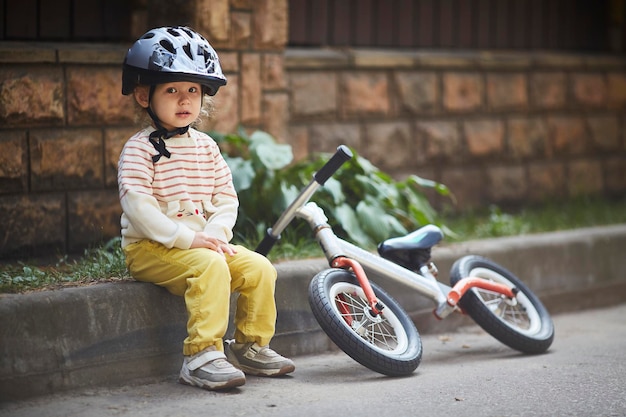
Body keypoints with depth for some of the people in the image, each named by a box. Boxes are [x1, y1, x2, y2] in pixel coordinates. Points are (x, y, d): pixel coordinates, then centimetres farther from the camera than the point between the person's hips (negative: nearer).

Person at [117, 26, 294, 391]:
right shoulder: (140, 149, -9)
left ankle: (250, 346, 8)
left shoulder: (206, 146, 12)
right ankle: (201, 357, -29)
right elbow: (137, 207, -20)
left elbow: (226, 199, 9)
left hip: (203, 241, 7)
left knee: (259, 267, -9)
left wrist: (214, 233, -12)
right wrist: (187, 238, -26)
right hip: (150, 249, -7)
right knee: (209, 266, -32)